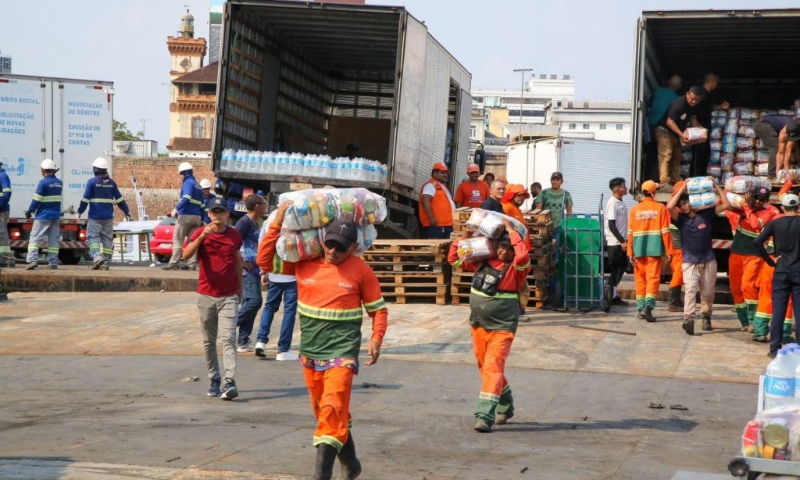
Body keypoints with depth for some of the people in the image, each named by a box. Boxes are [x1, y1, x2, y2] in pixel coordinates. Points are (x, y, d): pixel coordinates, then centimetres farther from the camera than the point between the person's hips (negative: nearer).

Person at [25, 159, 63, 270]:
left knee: (34, 237, -4)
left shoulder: (43, 182, -12)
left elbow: (37, 199, -12)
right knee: (53, 240, 10)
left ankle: (33, 260, -16)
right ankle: (53, 263, 8)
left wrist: (29, 211, -2)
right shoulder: (59, 183, 8)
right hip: (56, 215, 6)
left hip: (43, 215, -6)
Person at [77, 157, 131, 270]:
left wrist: (80, 211, 3)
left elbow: (85, 198, -8)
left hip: (95, 216, -4)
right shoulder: (111, 183, 7)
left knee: (93, 236, -2)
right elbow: (119, 199, 12)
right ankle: (105, 261, 8)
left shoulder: (92, 182, -6)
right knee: (107, 238, 9)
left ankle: (97, 256, -24)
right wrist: (126, 211, 22)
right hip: (108, 217, 4)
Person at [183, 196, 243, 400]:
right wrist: (202, 236, -30)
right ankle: (214, 380, 18)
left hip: (229, 296, -1)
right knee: (209, 341, 8)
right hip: (206, 296, 1)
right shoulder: (200, 233, -2)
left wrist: (239, 288, 21)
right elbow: (186, 255, -19)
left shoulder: (235, 235, 3)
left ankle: (230, 382, -19)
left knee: (229, 339, -11)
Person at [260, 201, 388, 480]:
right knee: (323, 413, 16)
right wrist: (278, 223, -2)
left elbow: (378, 309, 3)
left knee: (332, 410, -18)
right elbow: (266, 260, 7)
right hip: (310, 352, 5)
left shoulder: (361, 271, -6)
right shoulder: (304, 262, 1)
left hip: (342, 353, -5)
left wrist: (376, 340, -11)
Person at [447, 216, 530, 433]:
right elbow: (454, 258, 12)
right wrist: (466, 235, -1)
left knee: (493, 367, -17)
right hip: (478, 325, 6)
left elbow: (523, 256, -33)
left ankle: (485, 415, -21)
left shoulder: (516, 268, -10)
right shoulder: (482, 262, 5)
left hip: (501, 328, -6)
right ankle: (505, 407, 37)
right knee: (486, 368, 18)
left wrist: (512, 231, -23)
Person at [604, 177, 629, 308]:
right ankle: (611, 296, -4)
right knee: (616, 269, -7)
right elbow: (611, 225, -19)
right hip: (615, 243, -9)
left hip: (621, 242, 9)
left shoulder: (621, 203, 14)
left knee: (621, 268, 12)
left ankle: (612, 295, 17)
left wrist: (625, 240, 17)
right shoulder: (613, 203, -15)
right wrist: (622, 241, -21)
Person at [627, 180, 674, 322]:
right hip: (654, 249, -3)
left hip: (639, 249, 3)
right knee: (653, 278, -3)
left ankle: (640, 308, 14)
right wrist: (669, 250, -1)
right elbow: (665, 231, -6)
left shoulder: (635, 210, 3)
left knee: (640, 279, 11)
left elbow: (630, 233, 2)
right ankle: (647, 307, -17)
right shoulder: (660, 208, -3)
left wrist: (630, 252, 6)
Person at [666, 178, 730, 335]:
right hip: (689, 261, -1)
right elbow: (669, 207, -18)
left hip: (708, 260, 1)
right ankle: (688, 319, -28)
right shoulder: (681, 218, 0)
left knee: (707, 291, 8)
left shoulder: (706, 214, 2)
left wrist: (716, 186, -4)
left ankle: (706, 316, 27)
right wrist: (682, 188, -13)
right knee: (691, 289, -17)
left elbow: (726, 205, 0)